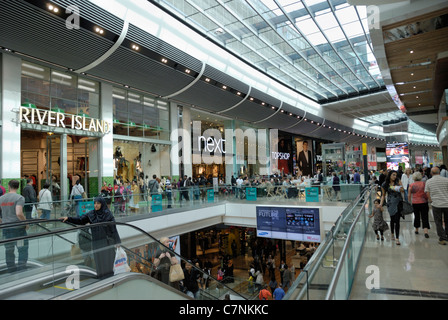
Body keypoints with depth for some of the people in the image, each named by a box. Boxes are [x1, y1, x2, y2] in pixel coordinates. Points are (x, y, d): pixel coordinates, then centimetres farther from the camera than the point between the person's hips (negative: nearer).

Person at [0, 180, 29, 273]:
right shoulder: (19, 197, -12)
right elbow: (19, 213, -24)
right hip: (18, 228, -6)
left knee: (9, 251, 16)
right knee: (23, 251, 3)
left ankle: (12, 273, 25)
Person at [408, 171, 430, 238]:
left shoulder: (411, 185, -5)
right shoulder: (424, 184, -6)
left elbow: (409, 195, 1)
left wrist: (409, 201, 16)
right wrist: (428, 200, 14)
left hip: (415, 203, 1)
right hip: (424, 202, -1)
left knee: (416, 216, 16)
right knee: (425, 217, 1)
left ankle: (416, 230, 27)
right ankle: (426, 232, -11)